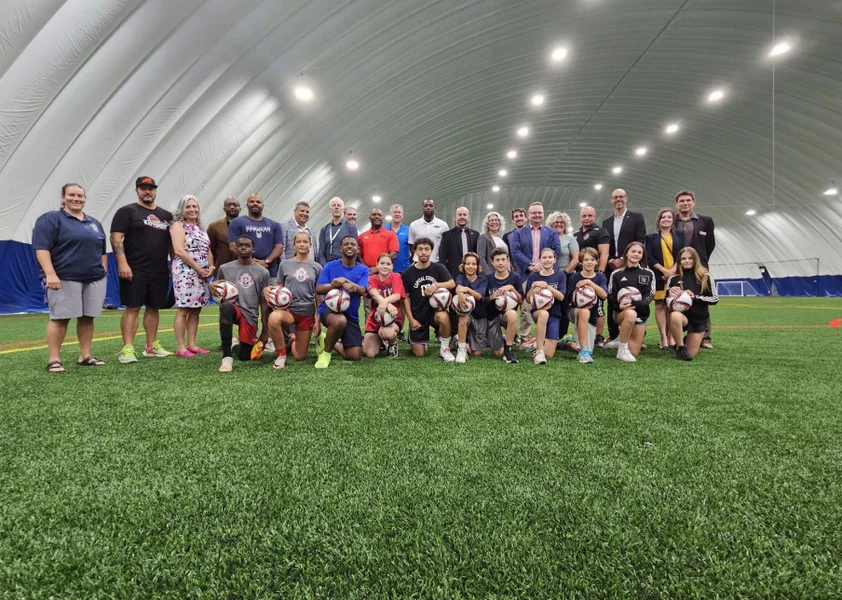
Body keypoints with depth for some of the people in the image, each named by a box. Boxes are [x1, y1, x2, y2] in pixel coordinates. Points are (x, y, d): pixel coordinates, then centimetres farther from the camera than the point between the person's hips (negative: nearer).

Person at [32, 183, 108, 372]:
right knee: (60, 318, -3)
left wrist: (104, 271, 15)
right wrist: (50, 274, -20)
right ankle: (54, 359, 3)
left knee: (87, 317, 7)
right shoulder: (50, 219, -2)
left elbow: (102, 250, 23)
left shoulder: (94, 223, 18)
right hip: (65, 279, -5)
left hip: (95, 278, 6)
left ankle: (85, 356, 13)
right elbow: (41, 248, -11)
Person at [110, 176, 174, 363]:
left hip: (160, 271, 5)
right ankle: (127, 348, -4)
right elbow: (116, 239, -7)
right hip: (135, 271, -5)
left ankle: (151, 346, 17)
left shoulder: (166, 215, 16)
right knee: (132, 307, -6)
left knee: (154, 308, 9)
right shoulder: (127, 211, 1)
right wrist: (122, 263, -17)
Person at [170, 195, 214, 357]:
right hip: (185, 272, -7)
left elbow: (208, 251, 19)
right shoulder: (178, 225, -2)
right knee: (183, 310, -7)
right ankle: (181, 347, -4)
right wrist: (199, 268, -15)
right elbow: (179, 251, -14)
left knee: (195, 310, 7)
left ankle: (192, 344, 12)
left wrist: (211, 267, 0)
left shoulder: (200, 228, 19)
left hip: (202, 275, 7)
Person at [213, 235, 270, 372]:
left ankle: (237, 345, 42)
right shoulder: (225, 268, 6)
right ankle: (227, 356, -31)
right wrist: (212, 286, -10)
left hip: (251, 315, 1)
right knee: (226, 307, -39)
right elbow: (218, 290, 16)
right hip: (233, 308, -1)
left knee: (245, 356, 2)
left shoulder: (263, 272, 5)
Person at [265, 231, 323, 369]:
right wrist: (267, 289, -14)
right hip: (288, 309, -1)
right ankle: (281, 356, -15)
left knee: (300, 357, 3)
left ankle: (292, 339, 40)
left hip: (307, 313, 1)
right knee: (273, 318, -39)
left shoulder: (316, 267, 4)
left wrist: (318, 320, 2)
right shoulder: (285, 264, 3)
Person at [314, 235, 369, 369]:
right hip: (329, 309, -3)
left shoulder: (363, 270, 0)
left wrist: (347, 282, -36)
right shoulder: (330, 266, -1)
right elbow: (318, 289, -9)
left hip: (351, 316, 3)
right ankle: (326, 352, -11)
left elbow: (362, 291, -16)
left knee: (354, 356, -2)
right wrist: (333, 285, -31)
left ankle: (328, 341, 29)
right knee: (340, 320, -41)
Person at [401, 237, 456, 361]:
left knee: (443, 317, -38)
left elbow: (452, 284, -10)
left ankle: (445, 349, -12)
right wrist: (411, 319, -7)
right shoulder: (407, 274, -2)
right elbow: (405, 298, 0)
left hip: (435, 309, 0)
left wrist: (436, 285, -26)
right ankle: (418, 340, 37)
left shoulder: (439, 268, -1)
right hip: (417, 315, 1)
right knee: (419, 354, -1)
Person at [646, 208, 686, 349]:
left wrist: (673, 270, -11)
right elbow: (650, 258, 1)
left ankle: (671, 337, 1)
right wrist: (664, 270, -11)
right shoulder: (651, 237, 10)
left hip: (676, 274, 1)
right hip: (659, 275, -1)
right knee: (660, 306, -5)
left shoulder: (679, 235, 14)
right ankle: (663, 338, -5)